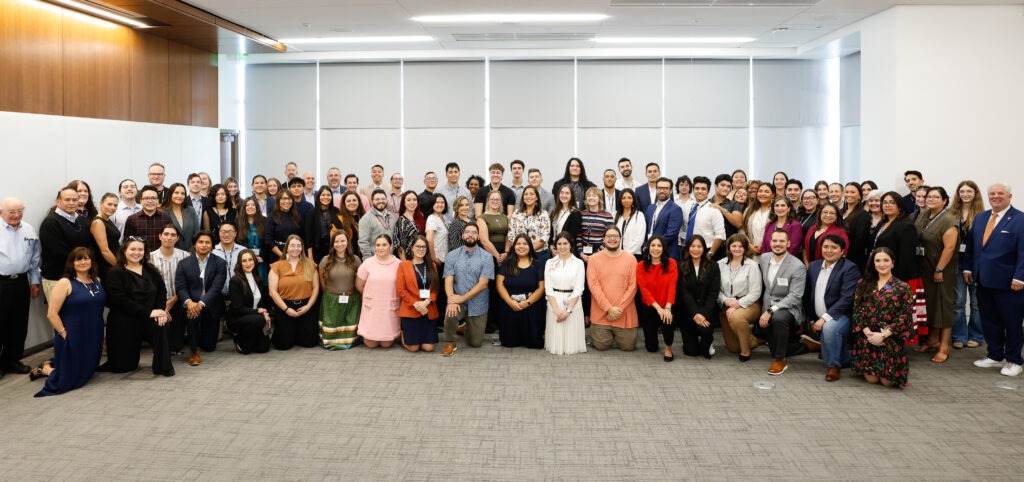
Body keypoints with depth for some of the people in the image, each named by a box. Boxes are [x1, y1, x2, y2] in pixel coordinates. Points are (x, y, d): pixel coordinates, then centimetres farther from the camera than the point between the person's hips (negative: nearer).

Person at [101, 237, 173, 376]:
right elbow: (121, 301, -15)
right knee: (124, 366, -1)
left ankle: (163, 366, -19)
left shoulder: (150, 270, 11)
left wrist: (160, 311, -14)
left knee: (163, 326, -31)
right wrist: (149, 312, -21)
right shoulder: (115, 273, -5)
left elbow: (161, 292, 6)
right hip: (123, 323, -3)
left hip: (147, 320, 3)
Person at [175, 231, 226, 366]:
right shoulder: (184, 263, 3)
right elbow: (180, 287, -5)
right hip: (191, 303, 0)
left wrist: (201, 304, -28)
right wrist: (189, 302, -26)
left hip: (210, 306, 0)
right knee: (192, 314, -37)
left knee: (209, 346, 2)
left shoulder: (220, 263, -3)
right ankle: (194, 351, -17)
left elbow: (216, 287, -14)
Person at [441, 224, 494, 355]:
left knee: (475, 343, 5)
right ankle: (451, 343, -6)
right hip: (458, 301, 0)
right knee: (450, 314, -35)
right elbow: (448, 280, -8)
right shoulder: (452, 255, -1)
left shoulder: (486, 257, -6)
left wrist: (462, 298, -21)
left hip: (478, 305, 0)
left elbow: (483, 284, -13)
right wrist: (451, 300, -26)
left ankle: (467, 327, 41)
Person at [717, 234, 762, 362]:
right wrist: (726, 301, -19)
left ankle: (745, 351, -19)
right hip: (726, 306, 4)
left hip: (748, 304, -4)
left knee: (736, 317, -40)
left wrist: (737, 305, -19)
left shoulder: (752, 265, -7)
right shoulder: (721, 264, 2)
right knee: (733, 348, 5)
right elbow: (717, 289, 0)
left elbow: (755, 293, -10)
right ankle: (753, 340, 38)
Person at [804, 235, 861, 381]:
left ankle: (834, 366, -17)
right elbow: (807, 295, 13)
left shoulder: (850, 268, -10)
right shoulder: (814, 266, 10)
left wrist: (825, 317, -26)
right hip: (818, 321, 7)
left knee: (829, 328, -38)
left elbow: (847, 299, -21)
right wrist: (811, 320, 8)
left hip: (841, 316, -7)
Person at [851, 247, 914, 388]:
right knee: (871, 378, -5)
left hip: (891, 339, -2)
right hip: (867, 337, 2)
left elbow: (904, 317, -5)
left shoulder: (903, 287, 0)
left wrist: (883, 335, -13)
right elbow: (857, 310, 4)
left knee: (888, 380, -5)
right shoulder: (863, 284, 9)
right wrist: (868, 332, -11)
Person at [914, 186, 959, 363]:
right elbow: (915, 238, 11)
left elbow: (949, 247, -21)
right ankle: (933, 339, 27)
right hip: (926, 266, 7)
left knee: (943, 303, -1)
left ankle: (944, 347, 5)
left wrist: (939, 270, -19)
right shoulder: (923, 215, 5)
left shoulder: (948, 220, -17)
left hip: (942, 268, -7)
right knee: (930, 301, 15)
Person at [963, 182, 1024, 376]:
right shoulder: (980, 218, 12)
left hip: (1008, 282, -6)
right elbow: (971, 245, 16)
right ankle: (995, 356, 24)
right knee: (989, 321, 12)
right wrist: (968, 267, 10)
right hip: (984, 280, 6)